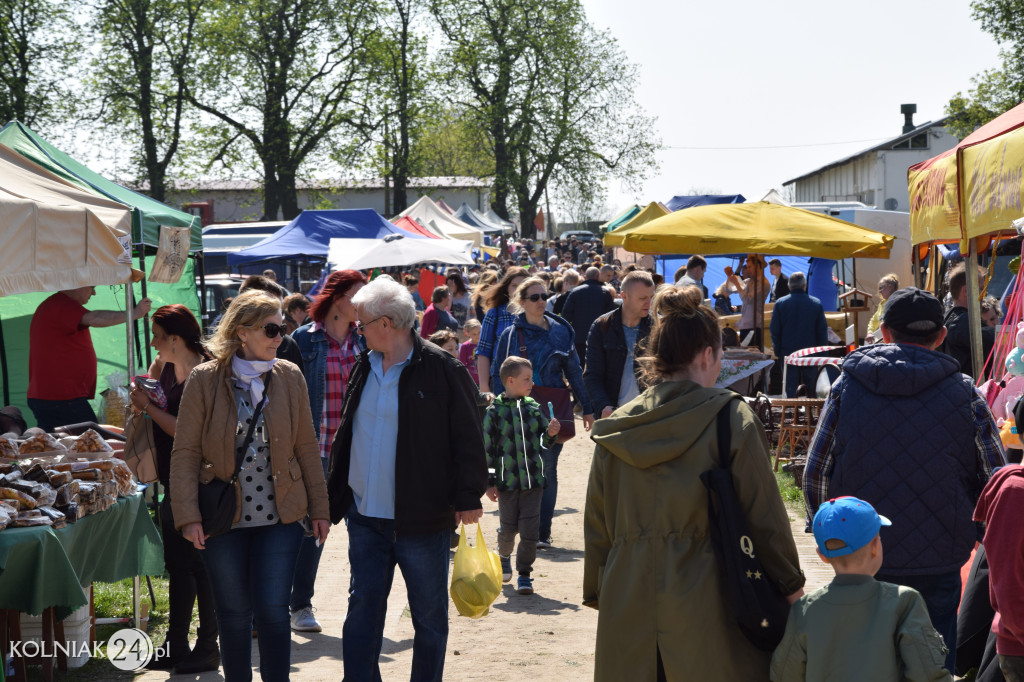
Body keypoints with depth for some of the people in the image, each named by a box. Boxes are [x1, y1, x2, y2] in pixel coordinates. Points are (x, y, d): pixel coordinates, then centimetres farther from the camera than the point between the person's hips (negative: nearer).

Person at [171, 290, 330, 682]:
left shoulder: (290, 377, 3)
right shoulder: (205, 380, -4)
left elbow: (306, 448, 8)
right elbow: (185, 453, -4)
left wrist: (319, 507, 7)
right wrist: (188, 515, -11)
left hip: (280, 517, 1)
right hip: (223, 518, -1)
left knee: (273, 609, -3)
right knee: (234, 614, 9)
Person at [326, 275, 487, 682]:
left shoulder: (442, 370, -9)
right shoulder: (364, 368, 11)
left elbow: (467, 437, -8)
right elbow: (345, 437, 17)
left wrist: (468, 496, -15)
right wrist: (333, 497, 15)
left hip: (423, 520, -5)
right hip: (365, 517, 6)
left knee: (429, 616, 7)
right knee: (362, 609, 8)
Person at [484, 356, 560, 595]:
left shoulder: (534, 408, 5)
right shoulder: (494, 411, -5)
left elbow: (543, 443, 15)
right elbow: (487, 448, -3)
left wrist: (551, 434, -8)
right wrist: (489, 482, -4)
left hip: (533, 481, 2)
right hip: (506, 482, -2)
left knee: (530, 530, -3)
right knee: (508, 528, 10)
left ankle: (524, 573, 10)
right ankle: (504, 557, 40)